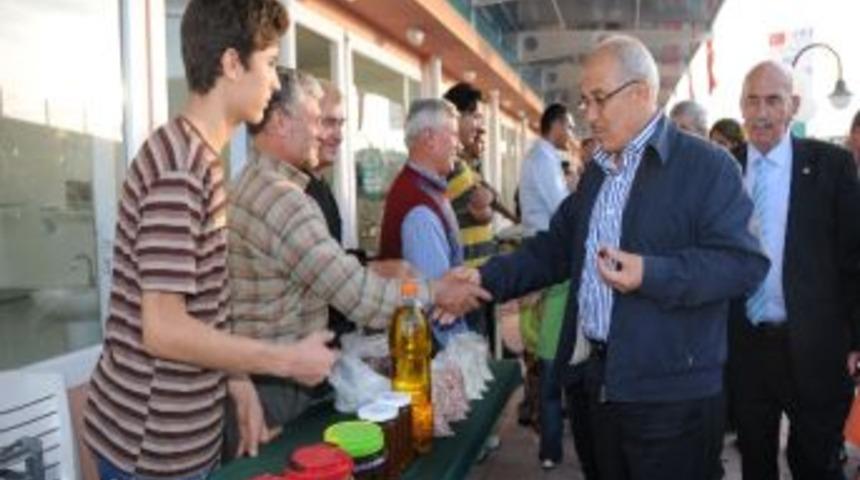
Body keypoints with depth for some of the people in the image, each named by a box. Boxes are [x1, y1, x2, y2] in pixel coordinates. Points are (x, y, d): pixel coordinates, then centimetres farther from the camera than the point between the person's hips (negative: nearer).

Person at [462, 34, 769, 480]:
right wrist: (484, 280, 2)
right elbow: (554, 248, 14)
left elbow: (744, 262, -16)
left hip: (670, 394, -7)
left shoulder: (707, 164, -9)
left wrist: (652, 274, -27)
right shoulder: (595, 171, 14)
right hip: (602, 379, 7)